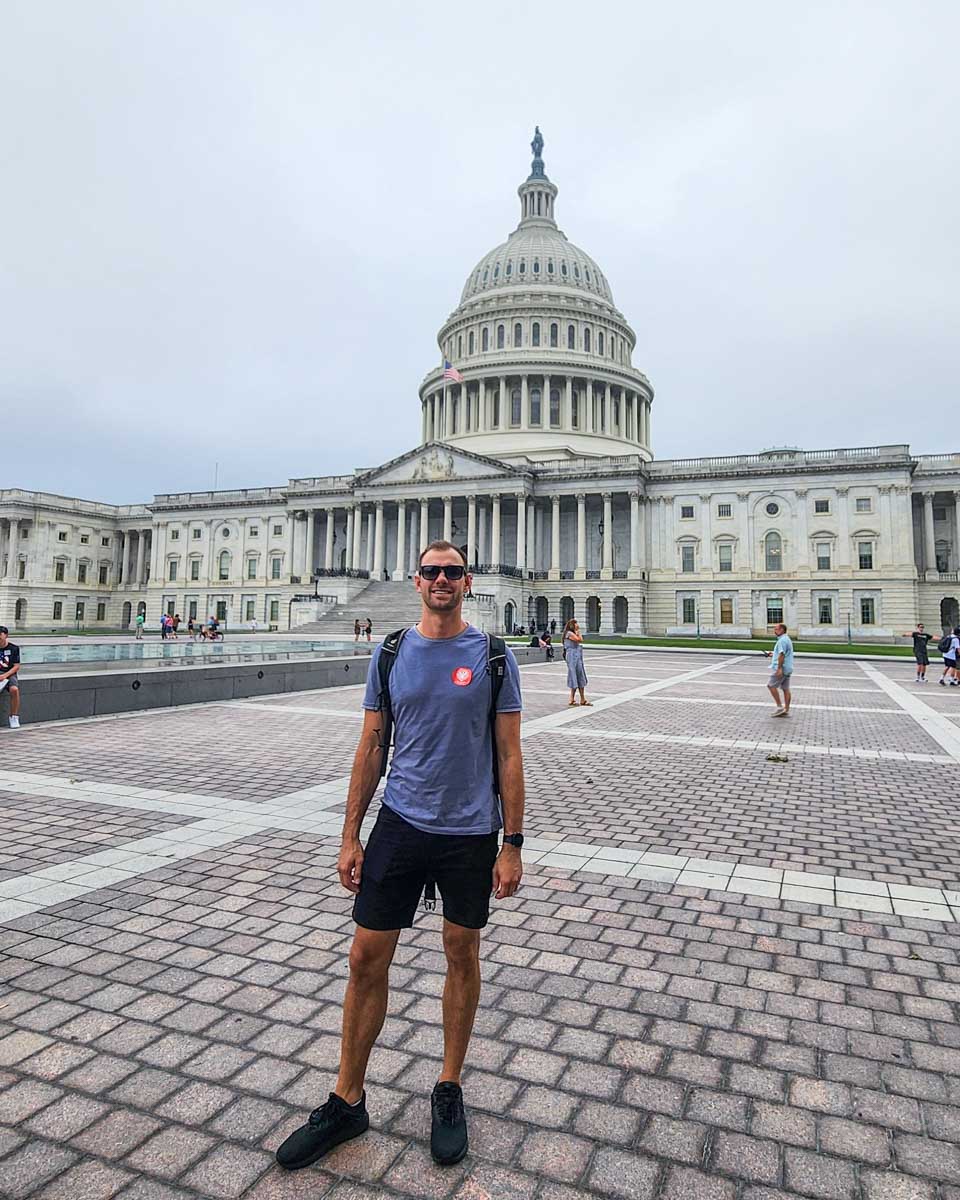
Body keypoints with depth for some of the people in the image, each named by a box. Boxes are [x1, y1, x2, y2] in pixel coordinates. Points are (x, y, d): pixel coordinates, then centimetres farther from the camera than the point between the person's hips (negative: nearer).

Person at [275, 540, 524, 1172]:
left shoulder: (493, 657, -5)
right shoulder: (390, 654, 2)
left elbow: (509, 755, -4)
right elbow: (371, 749, 5)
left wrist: (512, 844, -6)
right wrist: (351, 836, 4)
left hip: (471, 834, -1)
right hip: (400, 826, 2)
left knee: (462, 955, 13)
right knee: (367, 958, 6)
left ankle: (450, 1091, 34)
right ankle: (348, 1102, 26)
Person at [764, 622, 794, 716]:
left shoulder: (782, 640, -16)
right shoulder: (787, 639, 18)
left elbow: (782, 655, -23)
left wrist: (779, 668, -26)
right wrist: (773, 654, 21)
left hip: (782, 668, -10)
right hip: (787, 669, 10)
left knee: (771, 685, -4)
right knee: (786, 689, 9)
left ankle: (780, 707, -5)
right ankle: (786, 711, 11)